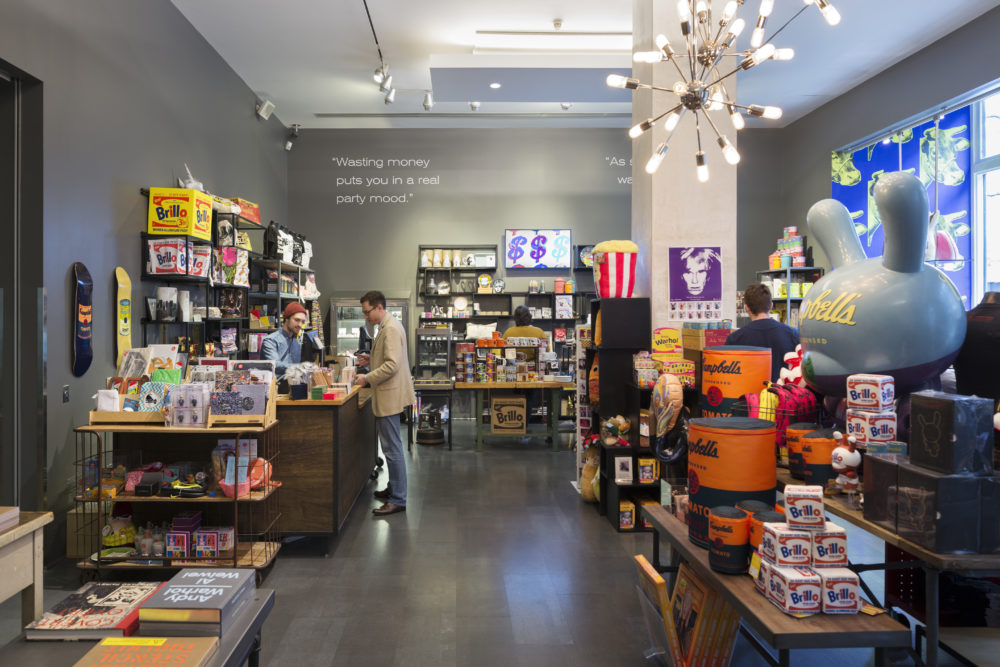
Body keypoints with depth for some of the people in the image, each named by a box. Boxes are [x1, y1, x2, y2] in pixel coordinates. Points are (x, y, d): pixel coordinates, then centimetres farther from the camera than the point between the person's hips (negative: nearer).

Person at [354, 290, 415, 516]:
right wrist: (370, 360, 11)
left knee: (392, 448, -6)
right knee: (391, 446, 19)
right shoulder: (387, 326, 15)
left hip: (390, 396, -11)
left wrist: (368, 378, -19)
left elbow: (392, 364, -25)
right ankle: (394, 488, 31)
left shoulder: (391, 328, -18)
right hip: (388, 396, 11)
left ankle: (398, 500, 0)